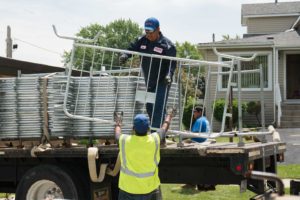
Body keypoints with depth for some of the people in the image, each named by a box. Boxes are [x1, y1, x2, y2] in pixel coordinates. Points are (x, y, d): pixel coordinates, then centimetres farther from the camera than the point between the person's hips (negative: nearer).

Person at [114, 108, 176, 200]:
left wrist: (118, 124, 37)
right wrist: (169, 115, 34)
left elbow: (117, 134, 15)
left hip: (128, 189, 0)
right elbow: (164, 127, 13)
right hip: (150, 188, 1)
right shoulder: (154, 139, -9)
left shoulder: (124, 140, -11)